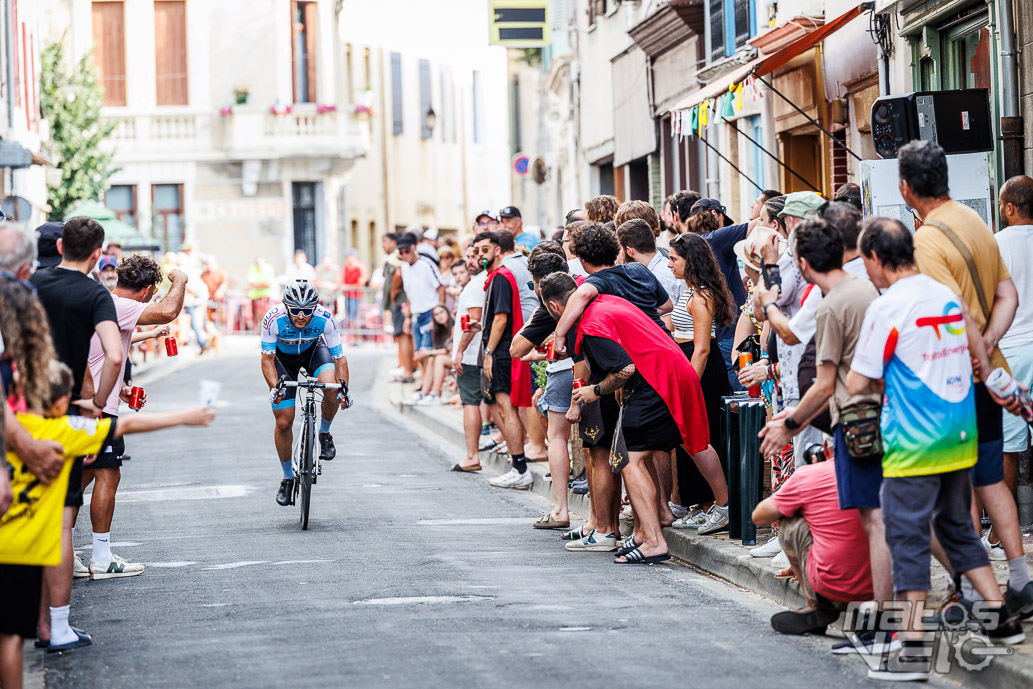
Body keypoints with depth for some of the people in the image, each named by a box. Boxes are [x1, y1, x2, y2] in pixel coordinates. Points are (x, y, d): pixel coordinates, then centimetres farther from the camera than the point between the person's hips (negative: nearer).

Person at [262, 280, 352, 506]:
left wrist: (344, 389, -41)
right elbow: (267, 358, -27)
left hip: (313, 350, 0)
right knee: (283, 421, -6)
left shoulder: (324, 319, -33)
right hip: (283, 357, 0)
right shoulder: (273, 319, -35)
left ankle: (324, 434, -3)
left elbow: (339, 358, -26)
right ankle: (288, 478, 14)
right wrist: (274, 388, -43)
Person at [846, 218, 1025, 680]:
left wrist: (881, 383, 10)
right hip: (962, 437, 7)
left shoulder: (887, 307, -14)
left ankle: (913, 648, -2)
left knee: (907, 538, -1)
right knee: (957, 527, 20)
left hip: (913, 445, -7)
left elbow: (856, 384, -13)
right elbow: (980, 355, 20)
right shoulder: (949, 296, 8)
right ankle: (1001, 617, 20)